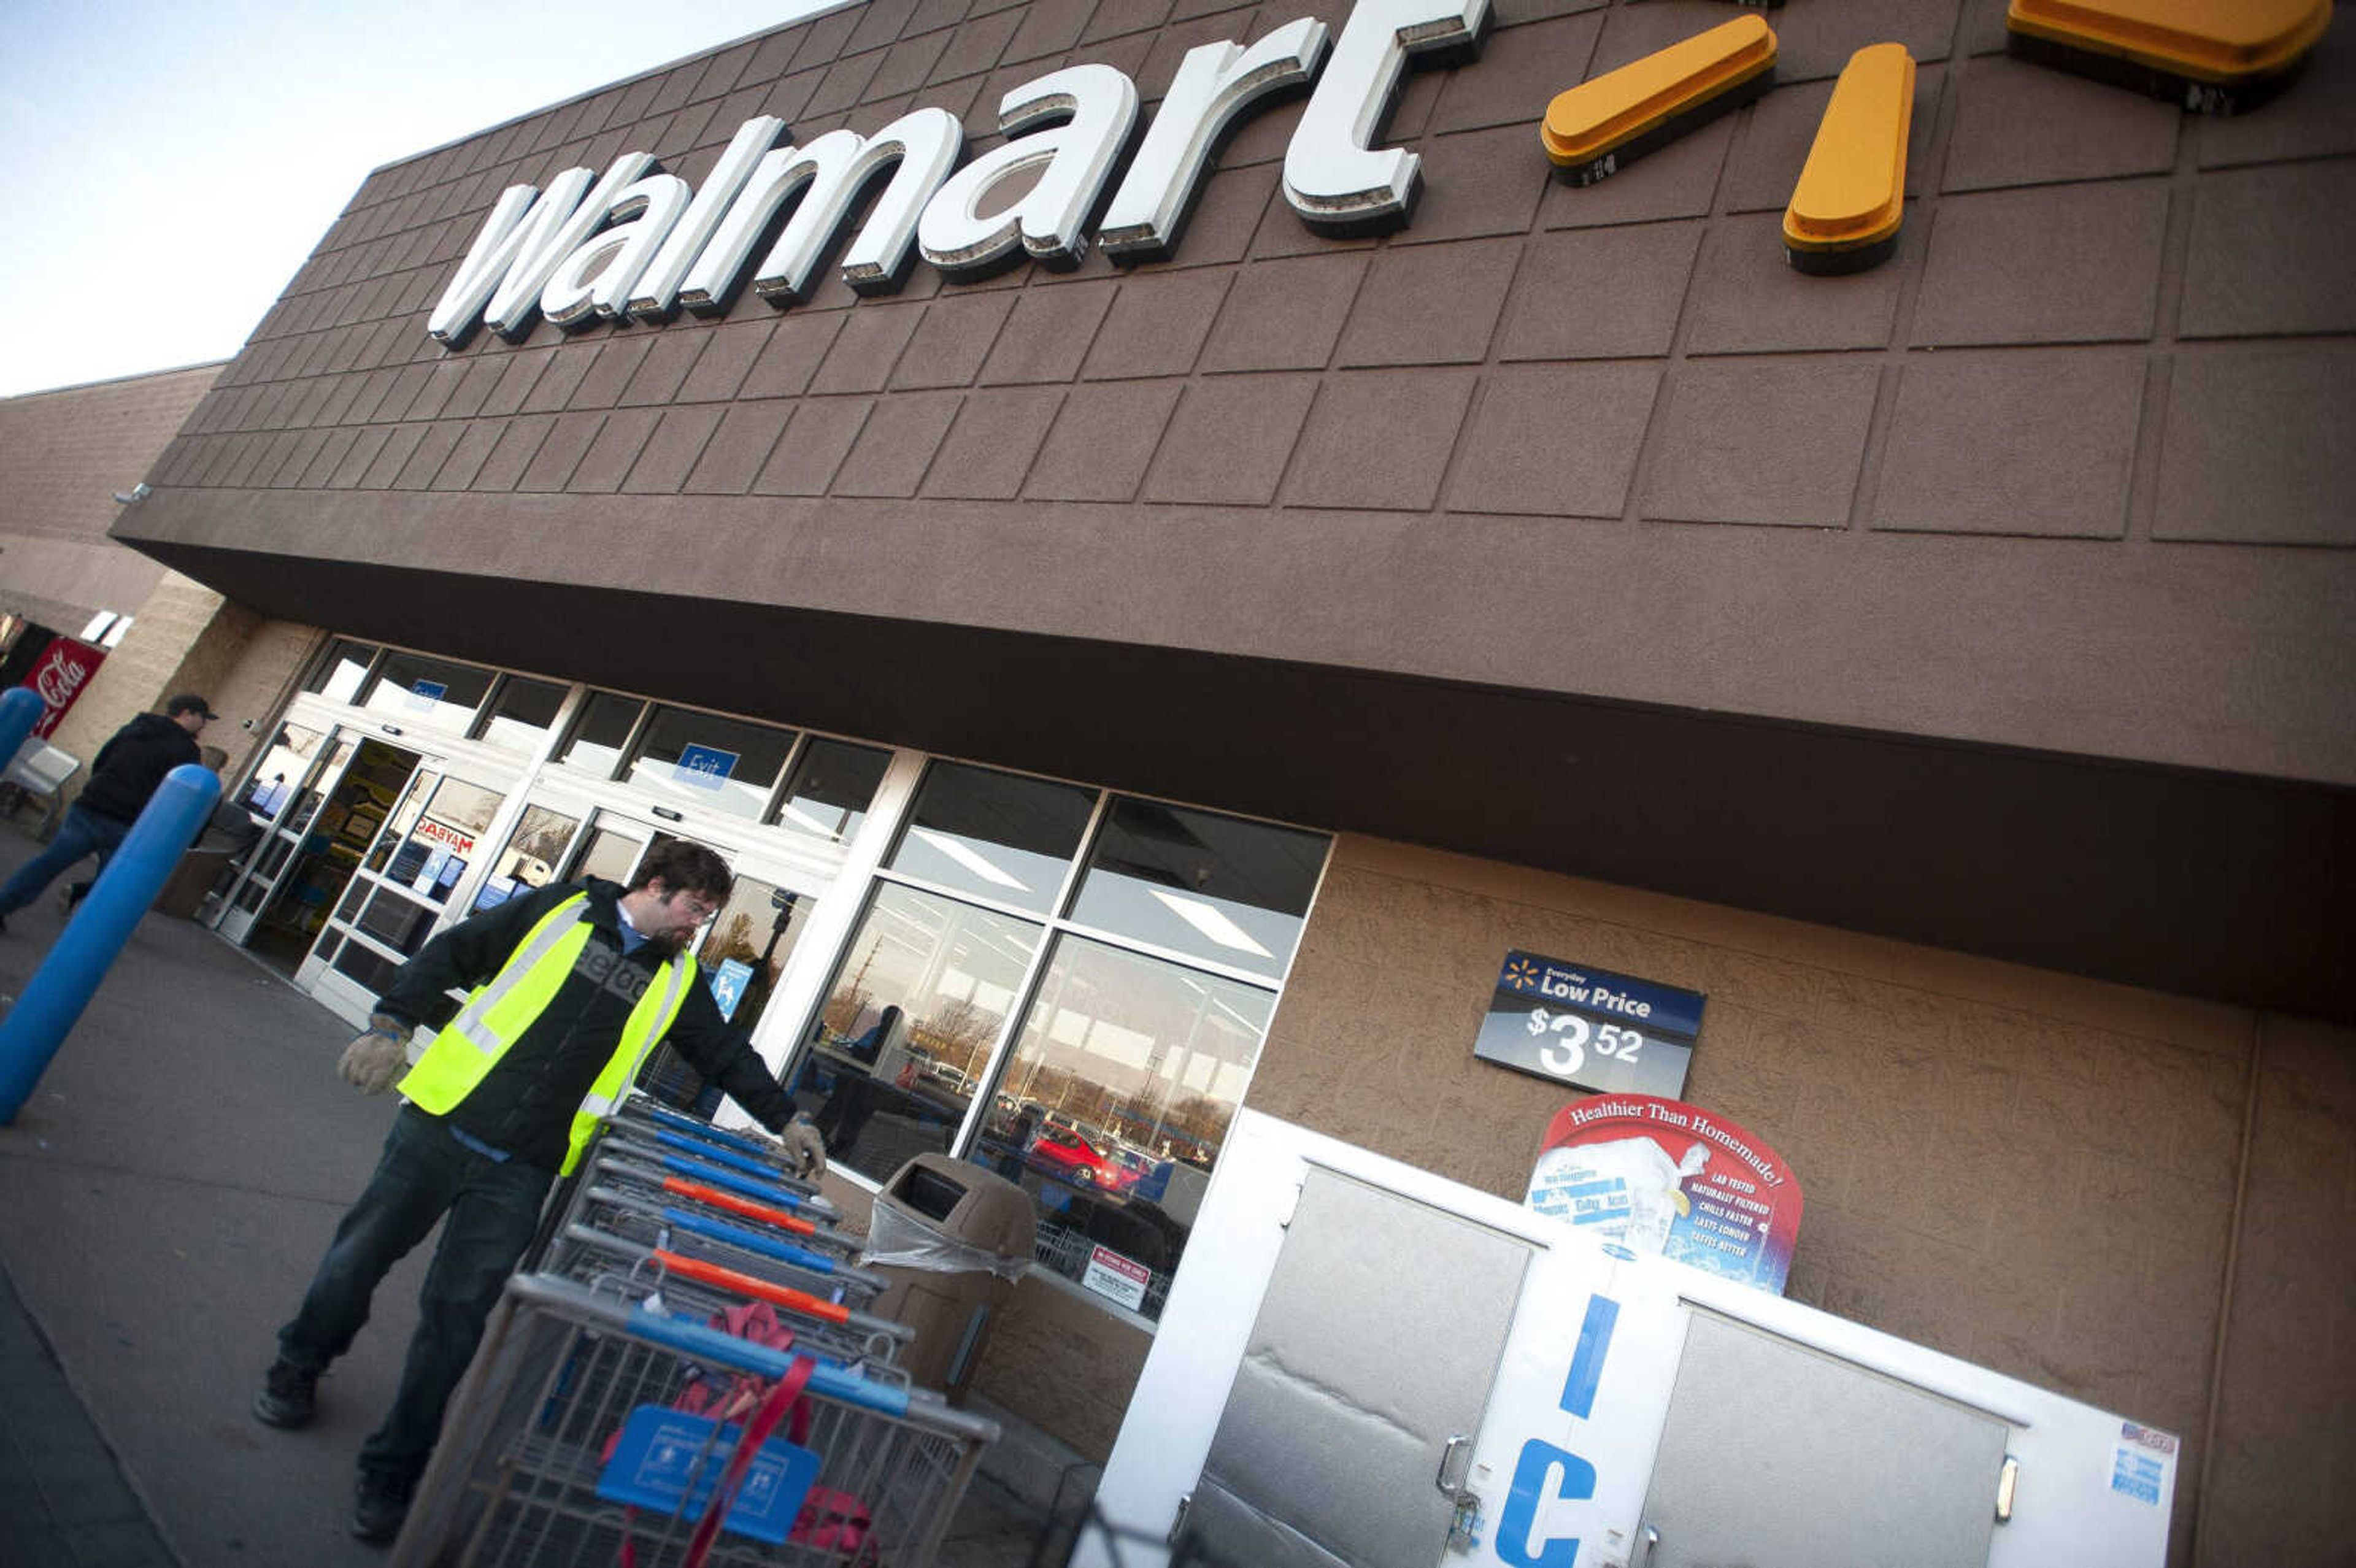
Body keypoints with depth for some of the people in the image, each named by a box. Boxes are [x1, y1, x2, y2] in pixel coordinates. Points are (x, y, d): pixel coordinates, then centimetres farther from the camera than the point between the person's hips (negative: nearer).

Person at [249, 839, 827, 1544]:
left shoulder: (676, 978, 5)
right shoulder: (562, 911, -3)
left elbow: (727, 1054, 11)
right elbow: (451, 954, 0)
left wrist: (785, 1121, 9)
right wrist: (391, 1024, -7)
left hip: (522, 1172, 1)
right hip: (443, 1121, -1)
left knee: (456, 1318, 2)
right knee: (360, 1255, 15)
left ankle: (392, 1472, 18)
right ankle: (298, 1368, 45)